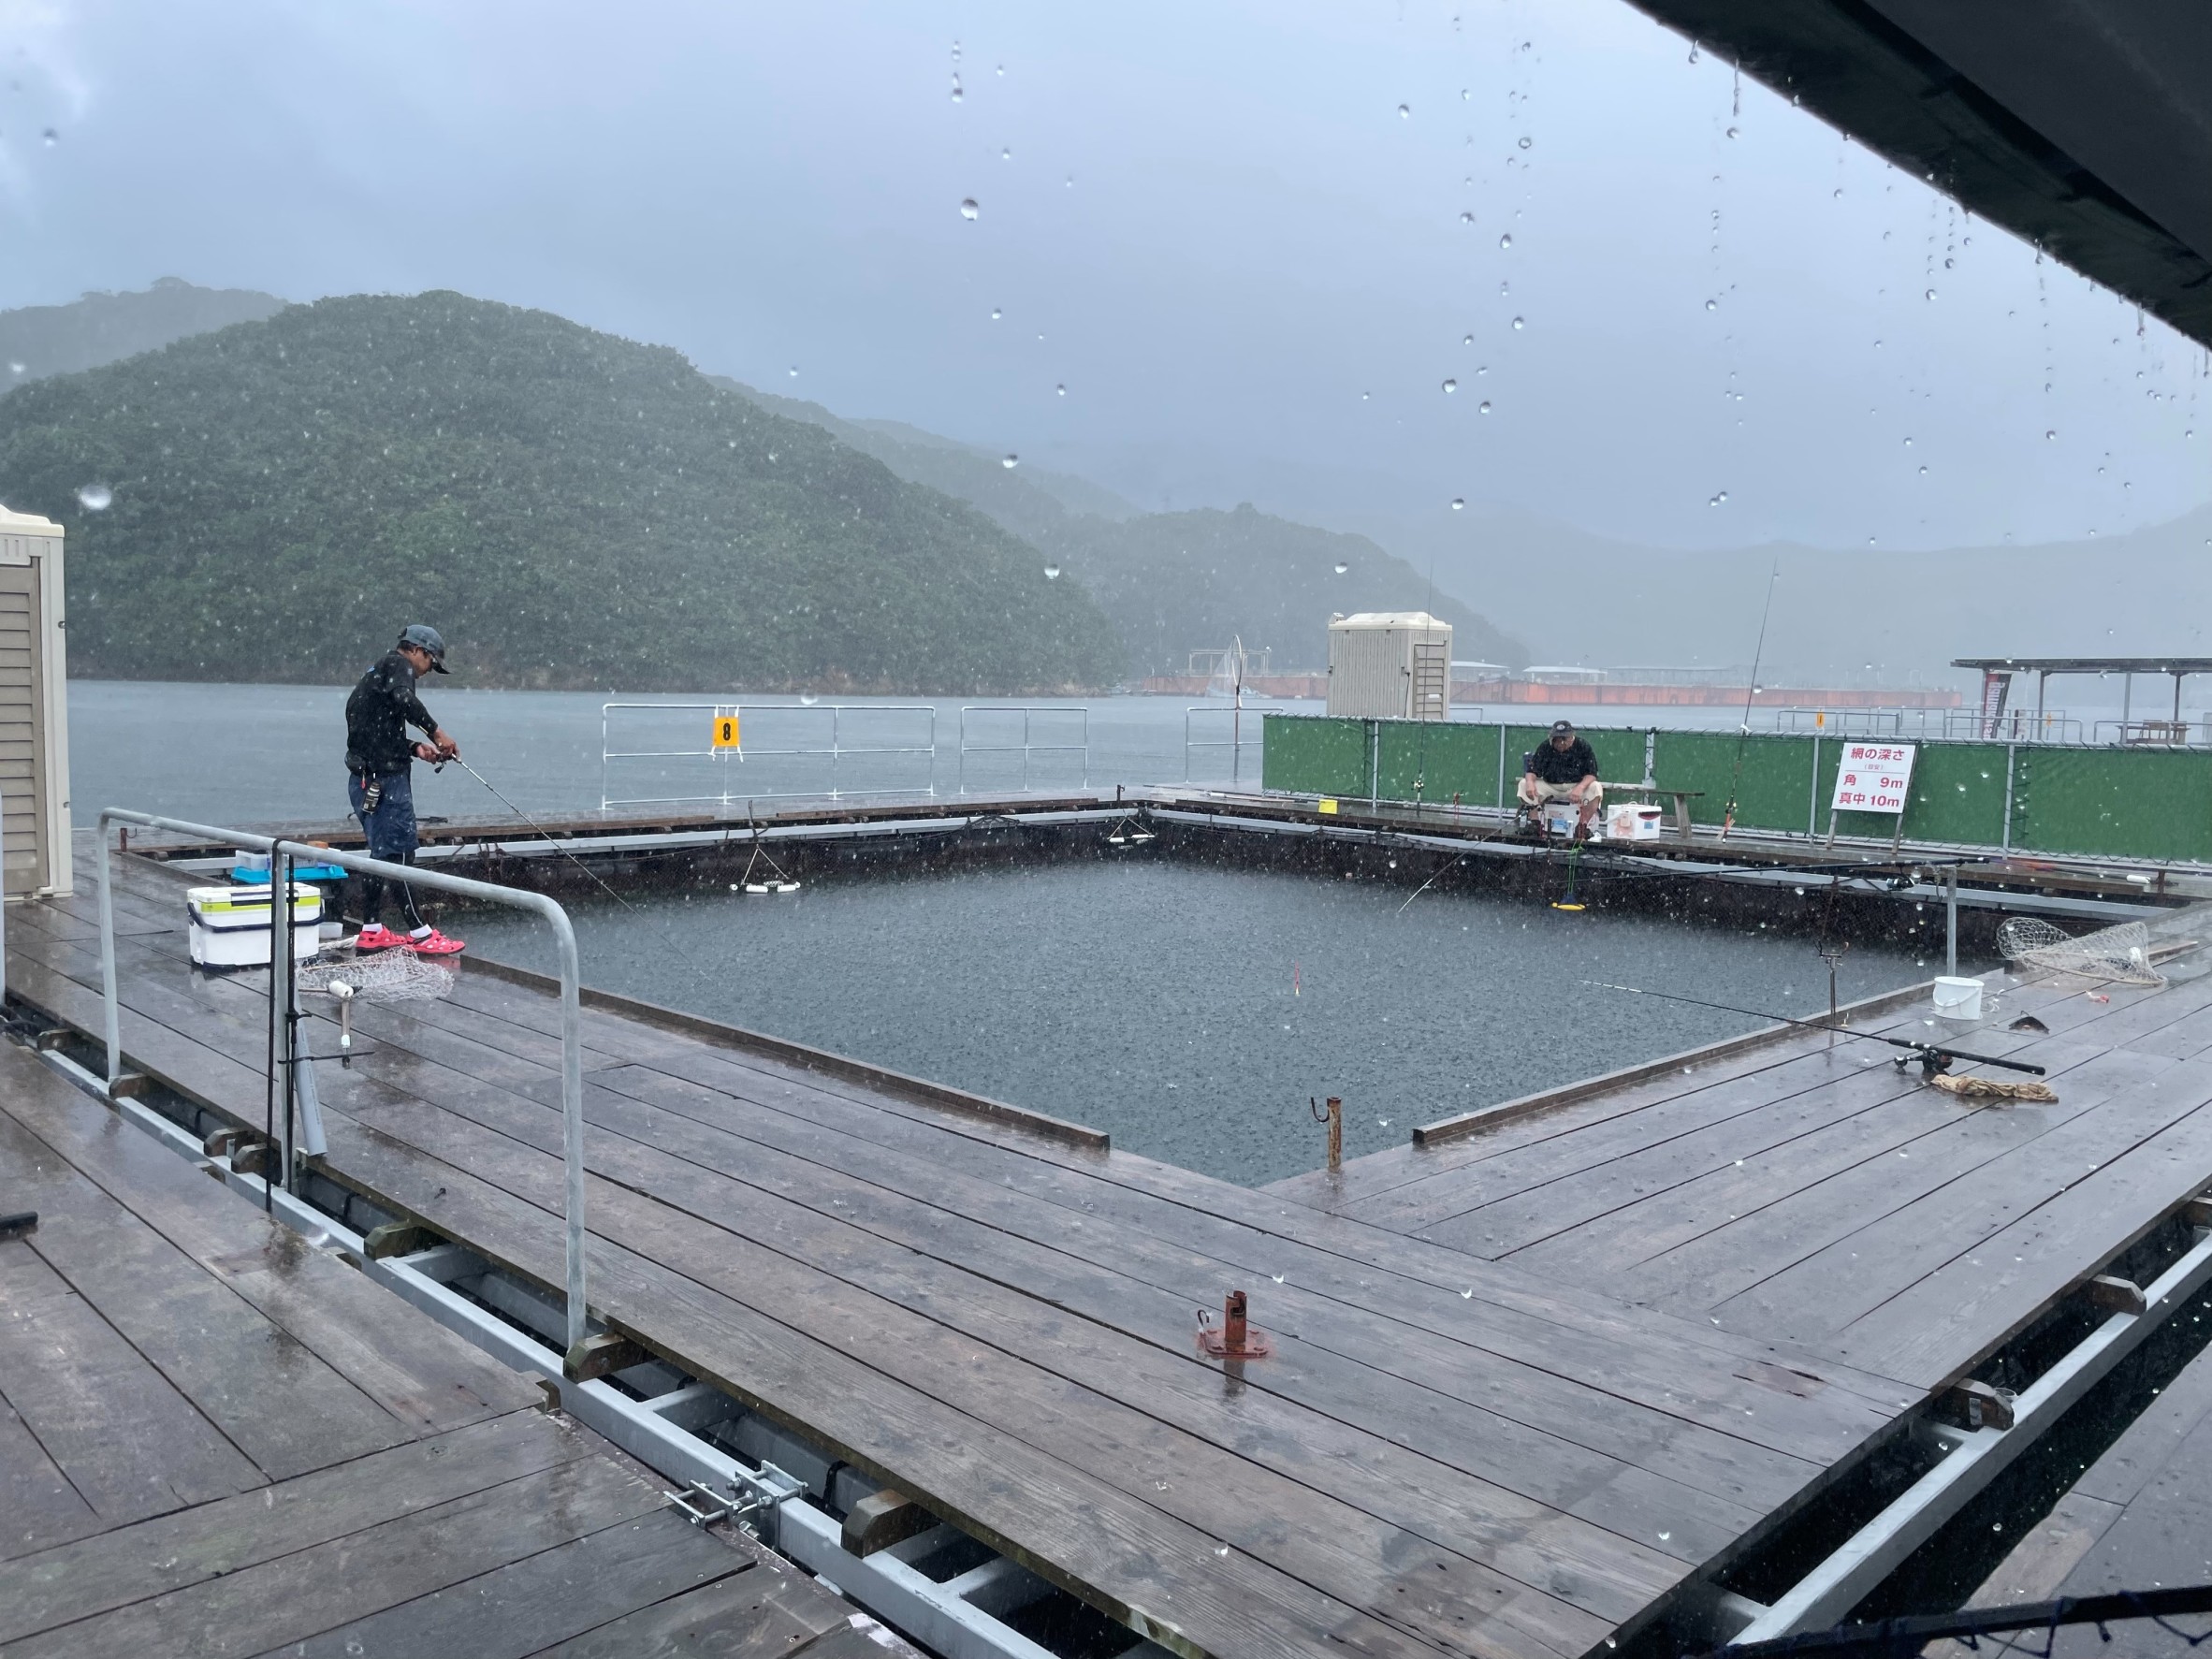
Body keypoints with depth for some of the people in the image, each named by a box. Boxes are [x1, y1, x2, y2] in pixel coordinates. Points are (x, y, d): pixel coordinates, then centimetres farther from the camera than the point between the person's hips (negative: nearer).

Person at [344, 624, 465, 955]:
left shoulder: (376, 673, 25)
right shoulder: (398, 664, -4)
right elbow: (404, 698, -27)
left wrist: (416, 749, 11)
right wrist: (436, 731, -21)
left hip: (366, 777, 10)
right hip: (386, 778, -10)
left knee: (382, 851, 16)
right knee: (400, 852, -7)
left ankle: (371, 931, 21)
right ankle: (420, 934, -4)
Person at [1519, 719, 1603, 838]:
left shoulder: (1583, 746, -11)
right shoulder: (1545, 747, -6)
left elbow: (1592, 773, -14)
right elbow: (1532, 770, -7)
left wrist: (1580, 787, -35)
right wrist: (1530, 782, -33)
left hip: (1575, 787, -2)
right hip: (1549, 787, 2)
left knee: (1596, 787, -30)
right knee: (1524, 784, -21)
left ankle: (1582, 825, -23)